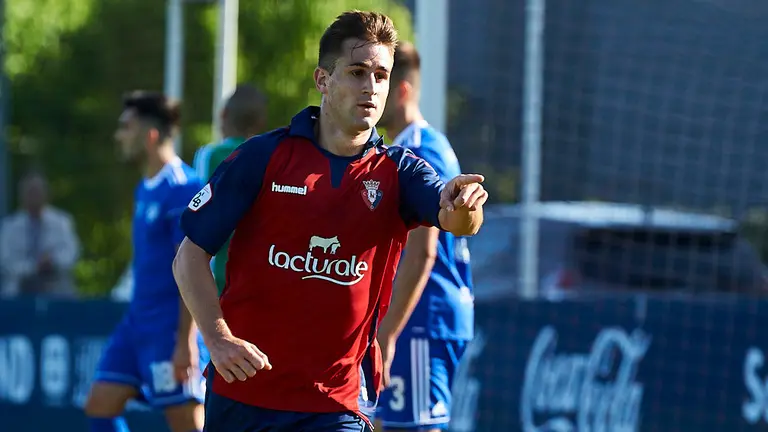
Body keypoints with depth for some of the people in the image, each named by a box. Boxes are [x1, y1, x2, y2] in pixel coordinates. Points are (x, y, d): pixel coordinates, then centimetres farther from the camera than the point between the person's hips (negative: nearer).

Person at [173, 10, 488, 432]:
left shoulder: (397, 172, 1)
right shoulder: (263, 156, -3)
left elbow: (456, 220, -20)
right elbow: (190, 256, -1)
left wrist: (463, 209, -44)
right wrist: (217, 338, -15)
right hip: (241, 391, 0)